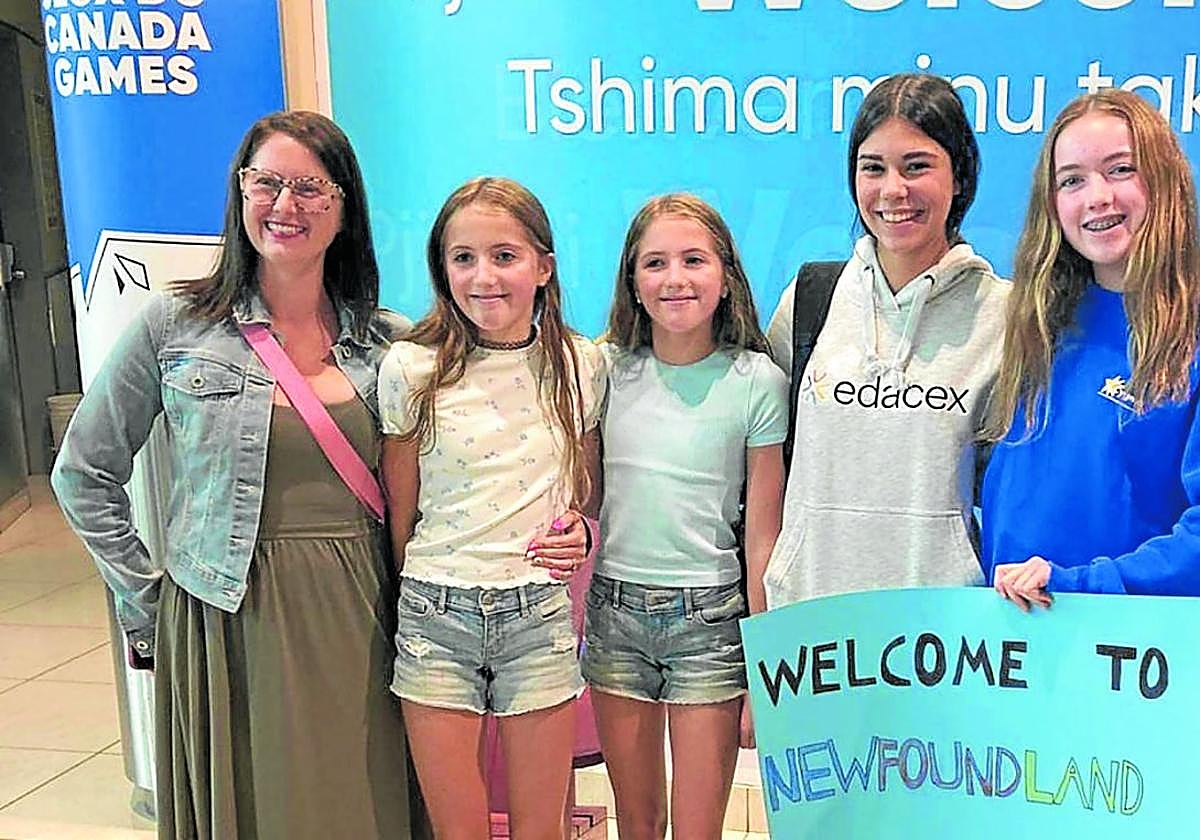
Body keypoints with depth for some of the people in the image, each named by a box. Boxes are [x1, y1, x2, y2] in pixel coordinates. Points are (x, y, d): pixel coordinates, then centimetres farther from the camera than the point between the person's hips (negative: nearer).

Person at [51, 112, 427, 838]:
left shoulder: (389, 341, 2)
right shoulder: (175, 324, -2)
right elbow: (84, 475, 4)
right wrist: (146, 601, 2)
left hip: (355, 624, 2)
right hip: (225, 622, -1)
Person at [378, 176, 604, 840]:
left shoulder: (580, 366, 0)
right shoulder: (411, 368, -5)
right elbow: (398, 511, 3)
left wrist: (575, 532, -4)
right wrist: (413, 594, 4)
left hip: (540, 614, 1)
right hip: (436, 612, -1)